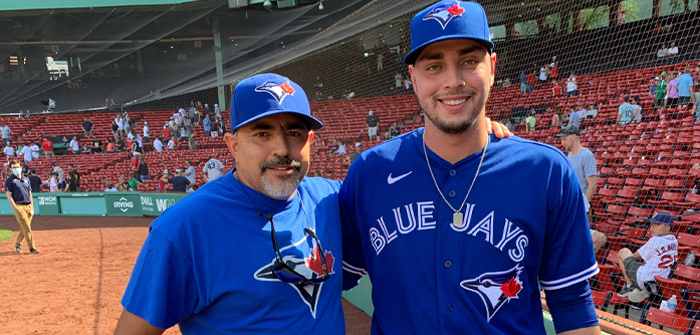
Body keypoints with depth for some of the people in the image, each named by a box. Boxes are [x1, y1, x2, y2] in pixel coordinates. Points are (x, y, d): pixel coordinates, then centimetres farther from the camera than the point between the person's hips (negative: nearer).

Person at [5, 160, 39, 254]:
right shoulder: (9, 180, 1)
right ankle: (31, 247, -8)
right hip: (18, 206, -5)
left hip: (28, 206, 5)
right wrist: (15, 208, -14)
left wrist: (32, 208, 13)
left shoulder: (26, 180, 18)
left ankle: (17, 244, 26)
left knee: (25, 228, 9)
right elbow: (9, 195, -4)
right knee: (26, 228, -10)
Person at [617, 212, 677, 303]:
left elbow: (636, 256, -6)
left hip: (643, 281, -7)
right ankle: (641, 290, 14)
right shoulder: (674, 241, 3)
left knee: (623, 252, 10)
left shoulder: (655, 240, -18)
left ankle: (631, 286, 7)